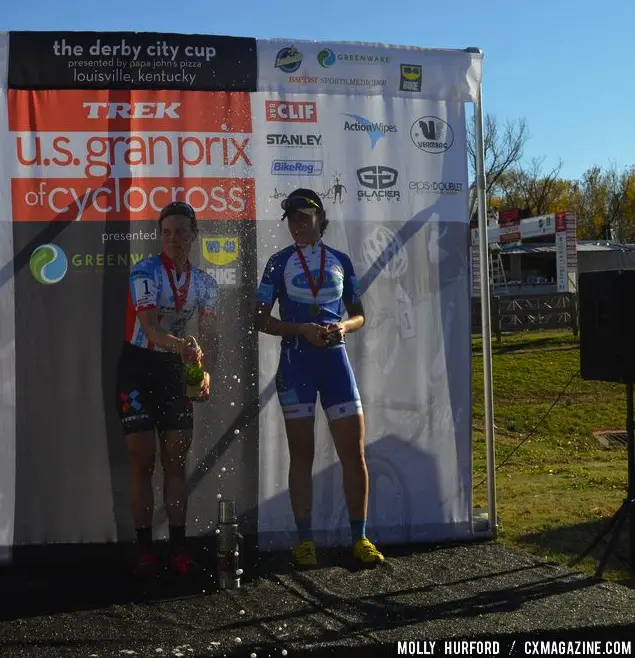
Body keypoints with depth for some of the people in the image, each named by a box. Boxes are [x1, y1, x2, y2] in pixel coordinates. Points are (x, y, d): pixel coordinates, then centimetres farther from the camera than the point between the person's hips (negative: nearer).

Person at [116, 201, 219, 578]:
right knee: (142, 461, -3)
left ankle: (179, 547, 12)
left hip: (176, 369, 5)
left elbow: (209, 335, 2)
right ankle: (145, 550, 5)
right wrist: (181, 345, -48)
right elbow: (150, 328, -28)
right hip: (139, 367, -4)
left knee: (177, 461, 5)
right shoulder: (145, 272, -16)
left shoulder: (205, 283, 2)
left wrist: (206, 373, -16)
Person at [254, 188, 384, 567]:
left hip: (334, 357, 2)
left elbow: (359, 315, 14)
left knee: (354, 453, -1)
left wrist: (343, 327, -8)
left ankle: (360, 538, 11)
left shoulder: (340, 261, 9)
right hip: (296, 361, -2)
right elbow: (262, 320, 1)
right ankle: (305, 541, 11)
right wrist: (302, 329, -14)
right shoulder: (279, 262, 4)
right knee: (302, 454, 3)